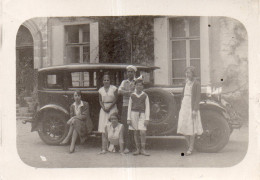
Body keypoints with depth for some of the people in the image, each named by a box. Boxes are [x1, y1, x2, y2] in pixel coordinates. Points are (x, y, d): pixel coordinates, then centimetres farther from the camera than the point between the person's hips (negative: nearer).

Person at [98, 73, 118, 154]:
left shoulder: (114, 88, 1)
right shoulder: (101, 90, 10)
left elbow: (115, 99, -3)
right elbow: (100, 100, 10)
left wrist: (109, 107, -12)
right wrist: (103, 107, -8)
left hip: (112, 108, -3)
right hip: (104, 108, 3)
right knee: (103, 128, -2)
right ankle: (104, 147, -3)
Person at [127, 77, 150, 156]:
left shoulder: (145, 96, 4)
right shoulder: (132, 95, 7)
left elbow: (147, 107, 3)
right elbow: (129, 107, 9)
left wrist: (147, 119, -5)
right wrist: (128, 118, 3)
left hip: (142, 114, -1)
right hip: (134, 114, 1)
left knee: (143, 132, -10)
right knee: (136, 132, 4)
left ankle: (143, 149, 1)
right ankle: (138, 149, 11)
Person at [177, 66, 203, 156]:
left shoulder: (197, 84, -6)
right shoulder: (186, 83, 14)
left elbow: (198, 97, -11)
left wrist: (195, 110, -18)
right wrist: (181, 108, 14)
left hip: (192, 107, -7)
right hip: (184, 106, 7)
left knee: (191, 128, -3)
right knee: (184, 127, 3)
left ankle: (191, 148, 3)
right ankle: (189, 146, 14)